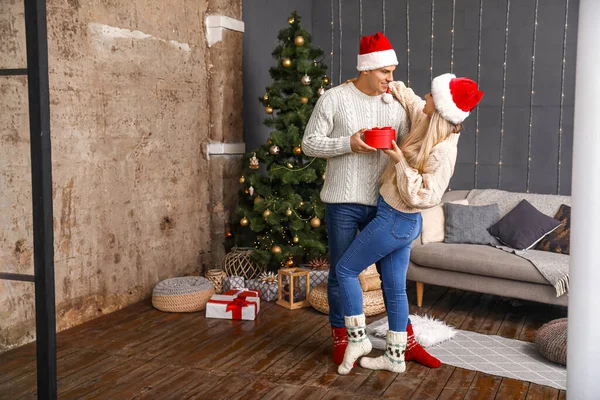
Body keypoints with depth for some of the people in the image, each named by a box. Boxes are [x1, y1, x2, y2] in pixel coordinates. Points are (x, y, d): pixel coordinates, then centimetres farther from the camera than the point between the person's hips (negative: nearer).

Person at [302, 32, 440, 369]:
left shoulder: (395, 104, 6)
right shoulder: (334, 99, -5)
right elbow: (309, 144, -5)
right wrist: (348, 143, -17)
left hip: (381, 203, 3)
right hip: (343, 202, -3)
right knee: (341, 274, 7)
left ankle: (407, 343, 24)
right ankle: (341, 341, 24)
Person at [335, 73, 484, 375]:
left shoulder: (443, 152, -25)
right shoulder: (430, 125, -1)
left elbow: (424, 197, -25)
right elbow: (409, 99, 19)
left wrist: (400, 161, -27)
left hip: (395, 221, -9)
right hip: (402, 220, 9)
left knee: (345, 270, 4)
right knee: (395, 288, 15)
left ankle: (357, 339, 16)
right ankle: (395, 357, 26)